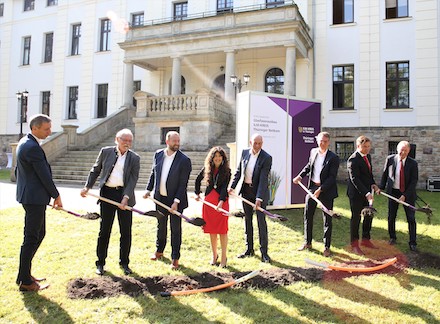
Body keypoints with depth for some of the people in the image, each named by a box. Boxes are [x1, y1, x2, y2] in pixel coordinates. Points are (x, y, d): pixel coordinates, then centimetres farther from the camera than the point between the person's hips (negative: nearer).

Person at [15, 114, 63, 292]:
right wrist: (57, 196, -6)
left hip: (29, 195, 10)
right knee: (31, 239, 0)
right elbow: (44, 175, -18)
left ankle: (24, 273, 28)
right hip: (35, 198, -10)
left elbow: (18, 170, 20)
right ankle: (25, 281, 12)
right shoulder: (32, 147, -20)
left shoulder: (24, 142, 12)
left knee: (39, 234, 18)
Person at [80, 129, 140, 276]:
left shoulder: (134, 158, 2)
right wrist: (87, 186, 0)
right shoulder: (105, 152, 4)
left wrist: (125, 198, -17)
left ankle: (124, 262, 21)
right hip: (107, 193, 0)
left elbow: (133, 179, -6)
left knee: (126, 231, 5)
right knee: (104, 229, 6)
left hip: (125, 194, 0)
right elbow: (95, 170, 11)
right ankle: (100, 262, 20)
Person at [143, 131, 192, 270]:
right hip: (160, 198, 5)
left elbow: (183, 184, -16)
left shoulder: (184, 160, -15)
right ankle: (159, 251, 41)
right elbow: (153, 173, 12)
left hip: (175, 200, -4)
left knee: (175, 229, 5)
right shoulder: (158, 154, 0)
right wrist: (148, 189, 7)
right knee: (161, 226, 21)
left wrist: (176, 201, -20)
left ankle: (175, 258, 17)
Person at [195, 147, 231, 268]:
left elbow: (224, 187, -12)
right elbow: (198, 180, 22)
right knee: (211, 230, 9)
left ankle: (224, 257, 9)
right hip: (209, 201, 3)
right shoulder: (207, 169, 5)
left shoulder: (226, 171, -3)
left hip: (222, 201, -3)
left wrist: (221, 201, -24)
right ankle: (214, 255, 23)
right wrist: (197, 193, 18)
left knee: (222, 230, -1)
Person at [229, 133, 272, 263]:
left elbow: (263, 179, -21)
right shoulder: (244, 153, 2)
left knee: (261, 220, -3)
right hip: (246, 190, 5)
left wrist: (259, 198, -26)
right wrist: (232, 186, -2)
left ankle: (264, 252, 7)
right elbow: (239, 171, 9)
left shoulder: (266, 158, -15)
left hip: (259, 191, -5)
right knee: (247, 220, 12)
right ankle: (249, 249, 24)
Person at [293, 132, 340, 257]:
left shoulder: (333, 158, -12)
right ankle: (307, 242, 27)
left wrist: (320, 189, -24)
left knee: (327, 220, 5)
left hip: (326, 190, -5)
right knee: (307, 216, 11)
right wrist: (300, 176, 5)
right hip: (311, 187, 5)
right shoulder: (313, 152, 4)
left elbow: (332, 177, -17)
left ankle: (327, 247, 17)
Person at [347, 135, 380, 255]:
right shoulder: (353, 159, -20)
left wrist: (373, 185, 2)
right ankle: (354, 244, 15)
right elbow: (355, 179, -25)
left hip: (367, 192, 8)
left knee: (369, 216, 15)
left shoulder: (368, 156, 8)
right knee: (356, 218, 2)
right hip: (356, 193, -8)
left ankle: (365, 240, 32)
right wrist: (366, 193, -30)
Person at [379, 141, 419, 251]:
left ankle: (412, 243, 16)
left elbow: (414, 181, -12)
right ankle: (392, 237, 30)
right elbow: (385, 174, 5)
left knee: (411, 218, 4)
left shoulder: (413, 163, -11)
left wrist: (405, 195, -18)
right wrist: (381, 187, 2)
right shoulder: (390, 159, -7)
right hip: (393, 192, 2)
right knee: (391, 217, 11)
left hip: (408, 193, -1)